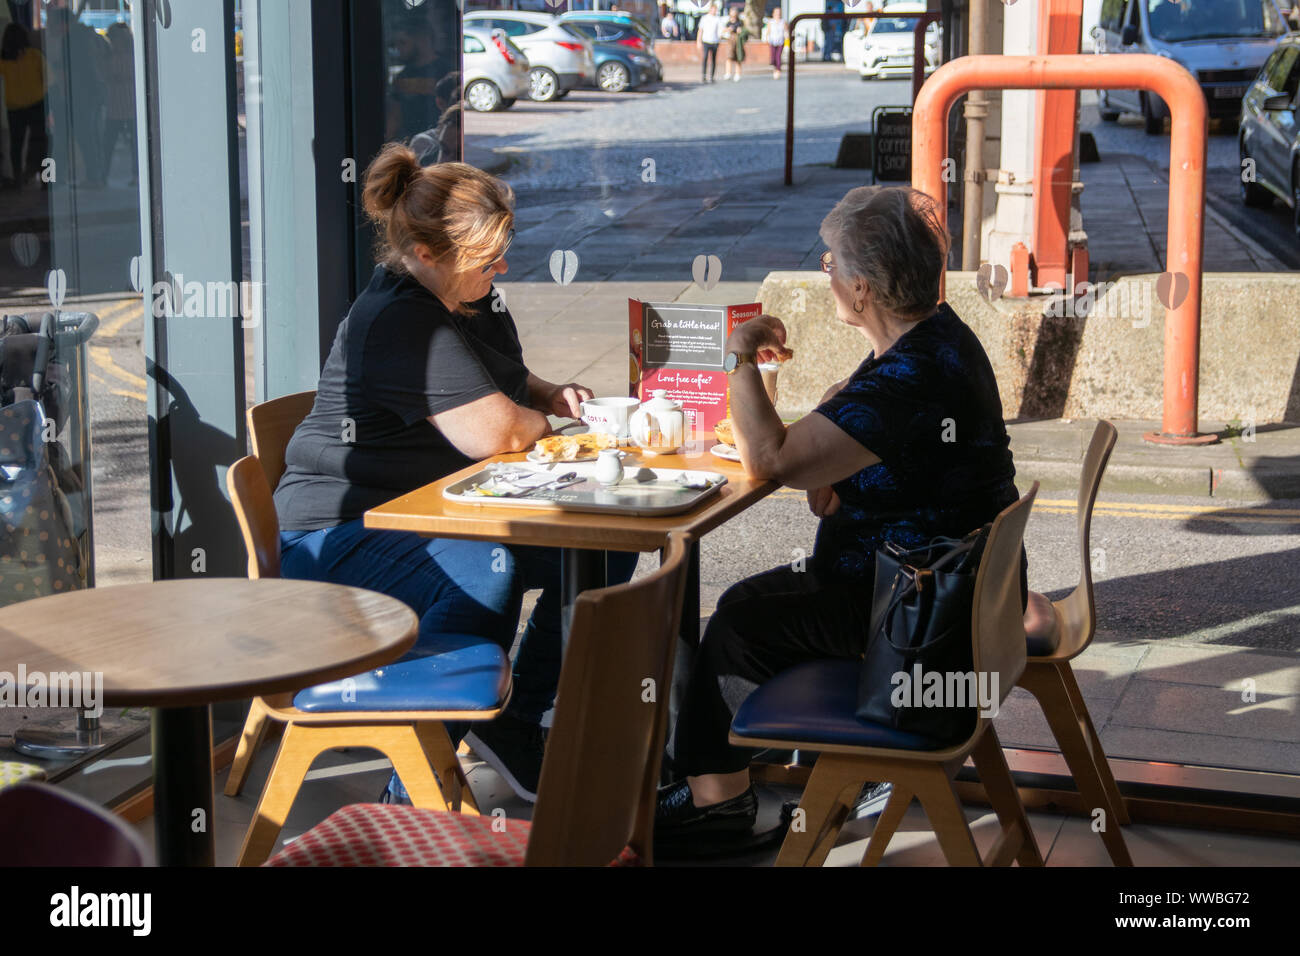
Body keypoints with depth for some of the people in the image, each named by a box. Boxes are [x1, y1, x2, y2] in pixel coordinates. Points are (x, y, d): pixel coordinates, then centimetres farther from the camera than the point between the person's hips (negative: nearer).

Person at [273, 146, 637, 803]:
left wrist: (550, 397, 8)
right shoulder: (400, 323, -22)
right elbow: (494, 432, -30)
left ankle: (516, 723, 8)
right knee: (487, 570, -38)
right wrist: (541, 420, -6)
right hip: (338, 536, -10)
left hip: (437, 516, 10)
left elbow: (506, 383, 31)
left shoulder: (473, 299, 10)